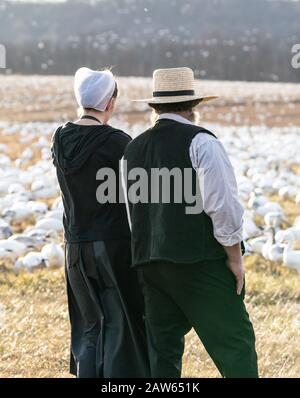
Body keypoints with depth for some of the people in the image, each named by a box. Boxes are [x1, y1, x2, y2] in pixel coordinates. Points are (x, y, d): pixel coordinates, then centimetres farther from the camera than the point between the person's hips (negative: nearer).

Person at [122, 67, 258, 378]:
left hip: (149, 260, 7)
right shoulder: (200, 141, -8)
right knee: (234, 342, -4)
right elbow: (222, 203, -13)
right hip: (201, 259, -6)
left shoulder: (133, 149, 13)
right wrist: (234, 256, -5)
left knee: (162, 349, 10)